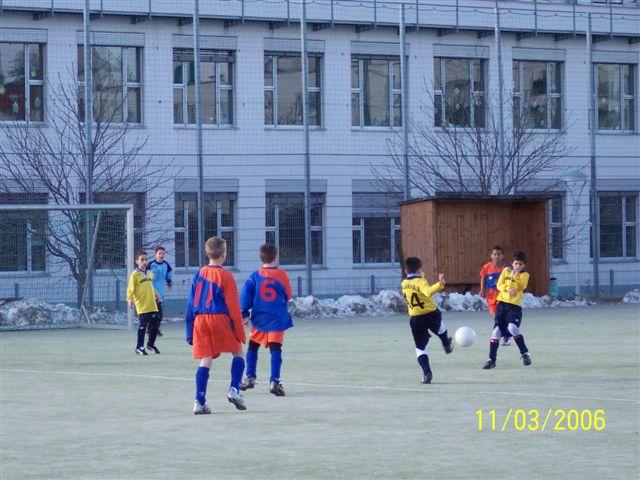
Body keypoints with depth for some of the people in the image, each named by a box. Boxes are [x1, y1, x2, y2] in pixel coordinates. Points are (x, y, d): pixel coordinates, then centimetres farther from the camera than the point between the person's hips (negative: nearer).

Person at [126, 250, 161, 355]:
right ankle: (139, 347, 3)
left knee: (155, 324, 9)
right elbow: (130, 288, -10)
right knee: (142, 326, -6)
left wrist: (156, 295, 32)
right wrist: (130, 299, -22)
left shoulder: (150, 273, 13)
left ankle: (151, 344, 28)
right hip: (142, 306, -6)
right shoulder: (135, 274, -6)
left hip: (152, 305, 6)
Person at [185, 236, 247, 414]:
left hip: (200, 320, 4)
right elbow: (233, 306, -6)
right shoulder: (226, 276, -6)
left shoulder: (199, 274, 9)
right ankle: (234, 390, -2)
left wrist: (190, 330, 18)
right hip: (220, 320, -4)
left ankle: (199, 402, -7)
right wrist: (240, 332, 0)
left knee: (205, 361, 3)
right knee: (238, 353, 14)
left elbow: (192, 302, 12)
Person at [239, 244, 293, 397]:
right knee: (275, 349, -7)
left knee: (252, 347, 18)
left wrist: (244, 313, -1)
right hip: (277, 318, -2)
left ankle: (250, 377, 21)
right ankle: (274, 381, -18)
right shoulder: (282, 274, -3)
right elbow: (288, 296, 7)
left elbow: (246, 294, -4)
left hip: (259, 318, 2)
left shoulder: (255, 275, 2)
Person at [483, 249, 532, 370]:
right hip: (502, 303, 4)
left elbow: (521, 287, -13)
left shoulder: (524, 275, 3)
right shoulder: (506, 270, 11)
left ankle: (525, 354, -9)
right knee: (496, 331, 0)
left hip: (515, 305, -4)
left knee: (512, 327, -25)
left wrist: (516, 275, -25)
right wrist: (507, 289, -16)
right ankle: (491, 359, 6)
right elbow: (499, 285, 3)